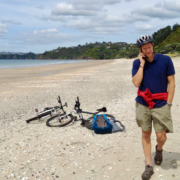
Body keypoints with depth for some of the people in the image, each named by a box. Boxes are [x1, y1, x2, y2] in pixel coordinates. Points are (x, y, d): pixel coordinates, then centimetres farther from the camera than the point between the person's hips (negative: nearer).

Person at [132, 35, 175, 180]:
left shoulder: (165, 60, -6)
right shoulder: (137, 63, -1)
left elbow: (172, 83, -3)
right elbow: (136, 83, -13)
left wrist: (168, 104, -7)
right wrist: (142, 64, -14)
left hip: (160, 104, -1)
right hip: (143, 104, 2)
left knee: (161, 136, -1)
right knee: (146, 134, 7)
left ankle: (159, 149, 35)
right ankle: (149, 166, 18)